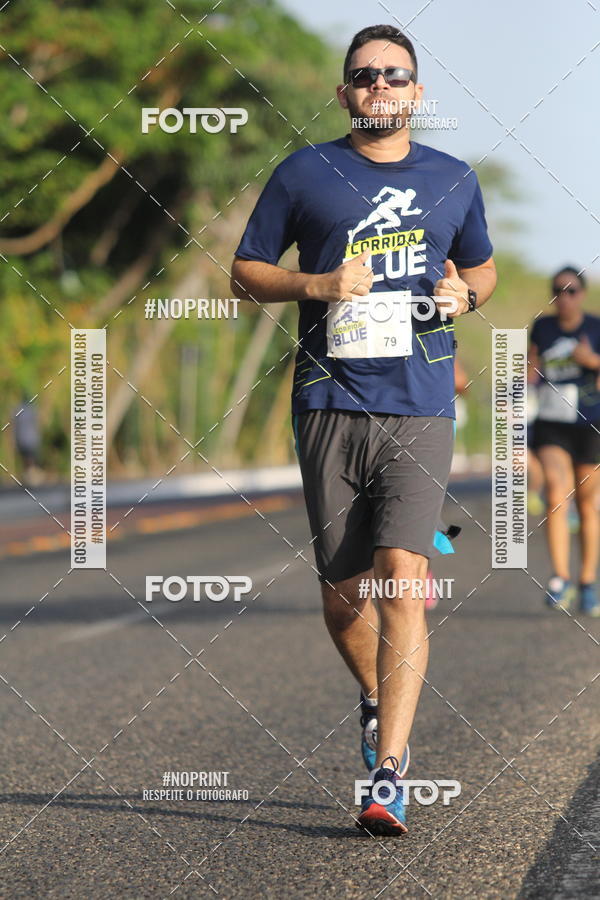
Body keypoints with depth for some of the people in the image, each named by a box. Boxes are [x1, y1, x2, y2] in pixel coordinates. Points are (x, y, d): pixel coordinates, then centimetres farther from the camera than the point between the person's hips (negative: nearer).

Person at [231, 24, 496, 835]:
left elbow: (483, 269, 27)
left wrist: (465, 294, 3)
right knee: (342, 589, 5)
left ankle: (389, 776, -18)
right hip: (330, 404, 1)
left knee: (402, 576, -15)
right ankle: (378, 701, 37)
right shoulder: (303, 174, 7)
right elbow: (246, 274, 10)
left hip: (420, 409, 0)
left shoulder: (453, 180, 13)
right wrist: (318, 285, -8)